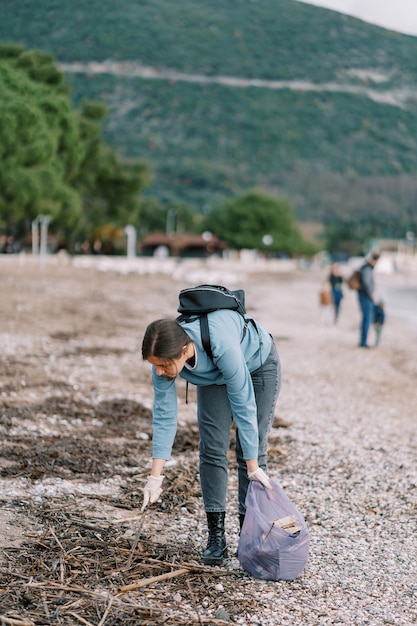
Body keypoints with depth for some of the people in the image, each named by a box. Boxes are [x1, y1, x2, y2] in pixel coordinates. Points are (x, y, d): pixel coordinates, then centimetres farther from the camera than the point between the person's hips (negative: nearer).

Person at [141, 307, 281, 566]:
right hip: (214, 375, 4)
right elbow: (164, 416, -21)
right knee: (212, 447, -6)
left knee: (252, 450, -6)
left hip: (258, 365, -4)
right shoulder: (166, 355, -30)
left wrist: (253, 467, -29)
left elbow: (243, 406, -36)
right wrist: (155, 477, -24)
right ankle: (216, 536, 0)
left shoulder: (220, 344, -45)